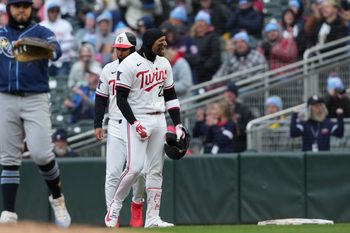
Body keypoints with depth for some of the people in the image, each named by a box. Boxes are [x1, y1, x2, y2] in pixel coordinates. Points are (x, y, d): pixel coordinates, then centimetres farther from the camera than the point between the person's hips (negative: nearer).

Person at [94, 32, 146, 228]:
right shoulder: (109, 70, 7)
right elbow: (101, 99, 12)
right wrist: (98, 124, 4)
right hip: (116, 127, 1)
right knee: (113, 172, -5)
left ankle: (137, 204, 25)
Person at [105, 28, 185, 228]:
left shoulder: (164, 64, 11)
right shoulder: (130, 64, -10)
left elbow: (171, 95, 16)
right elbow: (121, 98, -11)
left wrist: (178, 125, 7)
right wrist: (135, 124, -19)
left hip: (159, 120, 7)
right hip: (137, 119, -7)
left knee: (156, 170, 4)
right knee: (135, 166, -17)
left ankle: (152, 218, 6)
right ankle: (115, 207, 2)